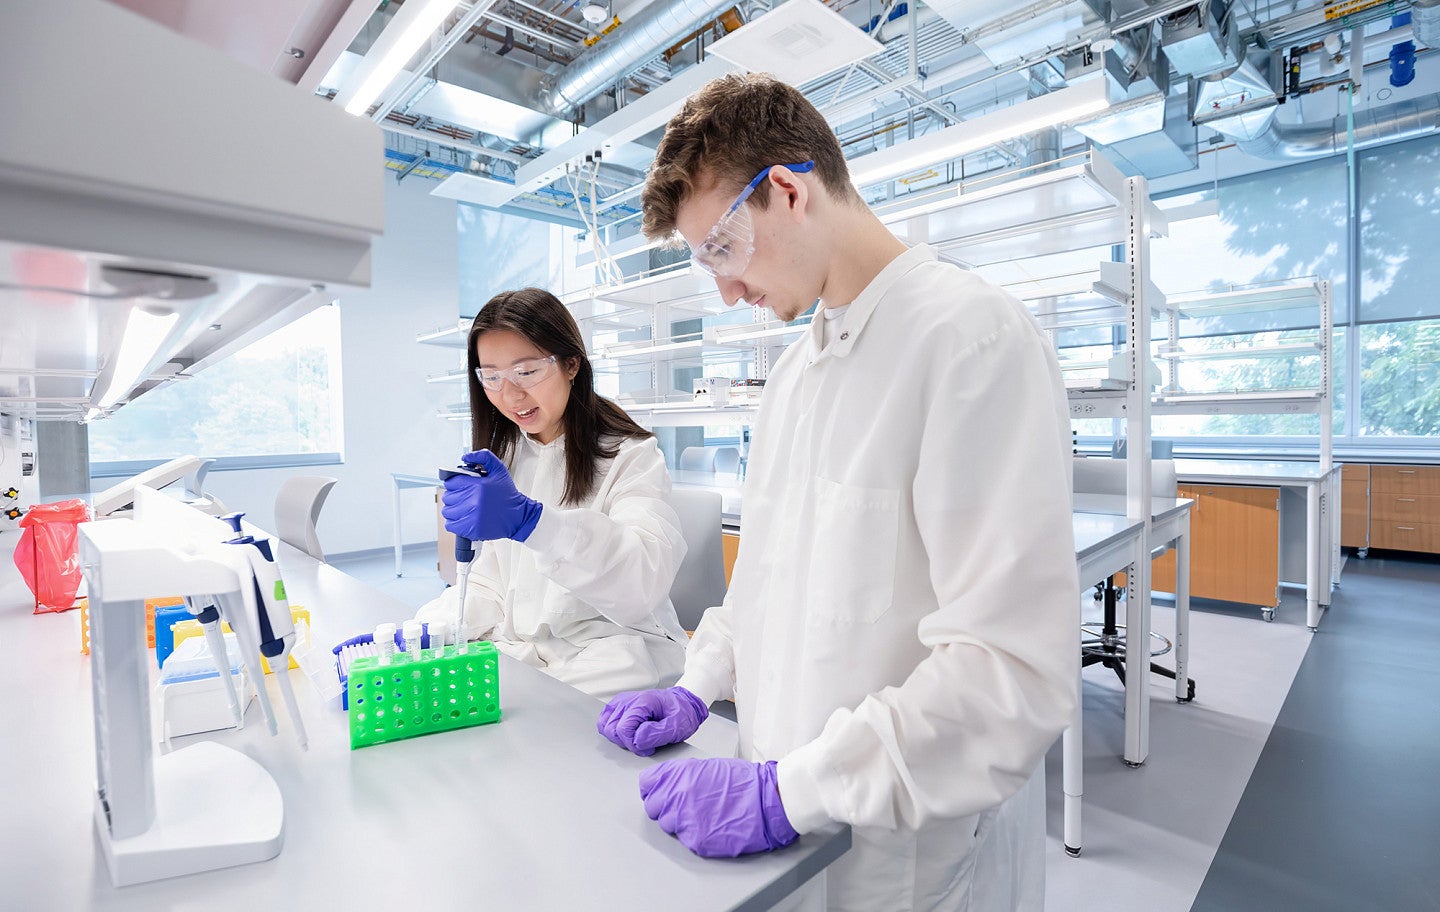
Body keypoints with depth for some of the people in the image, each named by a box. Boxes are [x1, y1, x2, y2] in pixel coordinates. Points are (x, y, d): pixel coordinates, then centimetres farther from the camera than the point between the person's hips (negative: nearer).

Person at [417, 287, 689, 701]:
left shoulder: (630, 454, -9)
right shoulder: (504, 458, 13)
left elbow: (647, 576, -27)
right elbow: (492, 585, 11)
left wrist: (529, 519, -38)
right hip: (520, 653, 7)